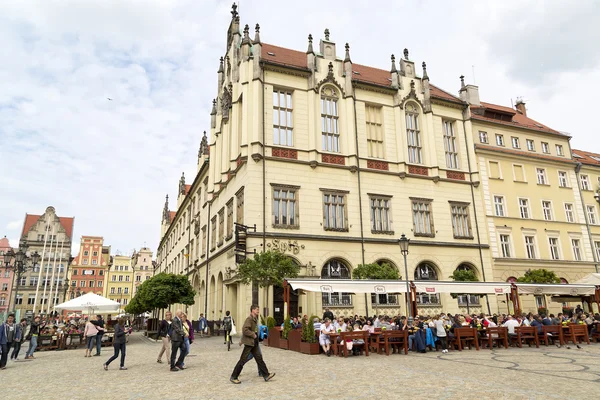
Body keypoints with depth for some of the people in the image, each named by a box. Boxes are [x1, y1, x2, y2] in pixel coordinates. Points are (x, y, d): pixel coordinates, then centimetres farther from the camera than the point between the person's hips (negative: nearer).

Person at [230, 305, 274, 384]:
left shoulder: (255, 319, 12)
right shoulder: (249, 319, -17)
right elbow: (244, 330, -28)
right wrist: (253, 334, -21)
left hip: (254, 343, 9)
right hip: (249, 342, -9)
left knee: (259, 358, 8)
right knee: (243, 360, -2)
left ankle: (266, 375, 11)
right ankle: (233, 377, 9)